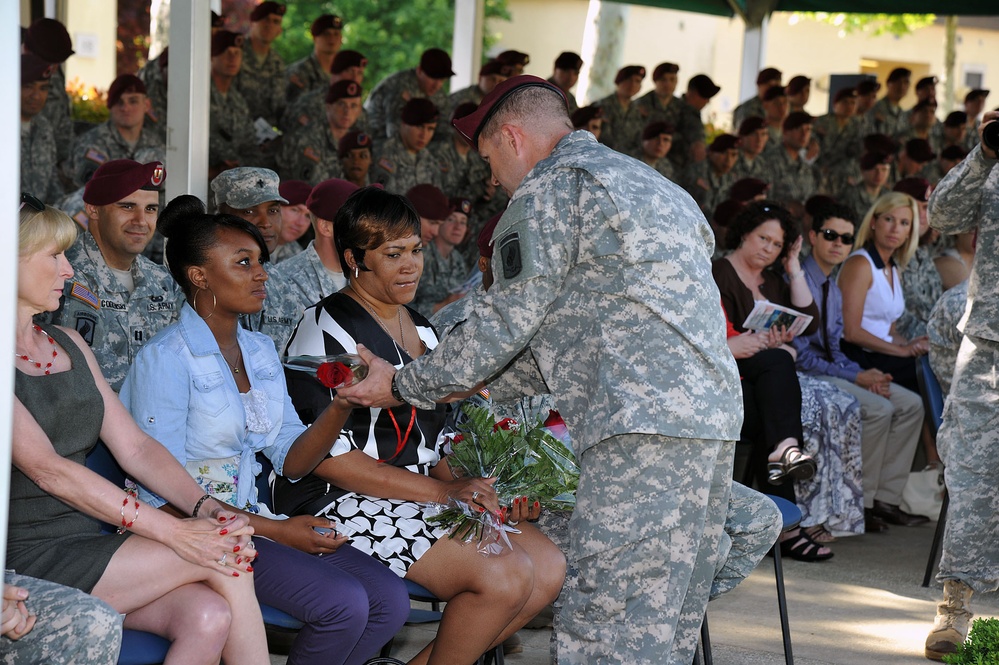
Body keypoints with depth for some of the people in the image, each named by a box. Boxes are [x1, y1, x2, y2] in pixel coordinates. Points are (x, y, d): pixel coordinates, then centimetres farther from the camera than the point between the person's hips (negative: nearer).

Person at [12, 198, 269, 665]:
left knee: (208, 616, -23)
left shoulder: (68, 344, 18)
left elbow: (135, 446, 12)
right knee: (225, 560, -19)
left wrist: (203, 506, -8)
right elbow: (47, 468, -18)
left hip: (88, 547, 7)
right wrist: (171, 531, -24)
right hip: (26, 563, -7)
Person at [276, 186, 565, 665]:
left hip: (425, 496, 9)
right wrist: (442, 492, -20)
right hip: (342, 503, -9)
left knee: (548, 568, -11)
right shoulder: (328, 329, -9)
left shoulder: (420, 329, 18)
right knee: (504, 575, -25)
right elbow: (327, 456, -16)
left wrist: (470, 487, -3)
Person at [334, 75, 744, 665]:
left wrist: (404, 386, 11)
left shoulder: (549, 190, -1)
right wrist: (475, 386, 32)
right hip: (716, 414, 9)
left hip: (645, 423, -9)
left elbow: (505, 324, -2)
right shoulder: (652, 185, 28)